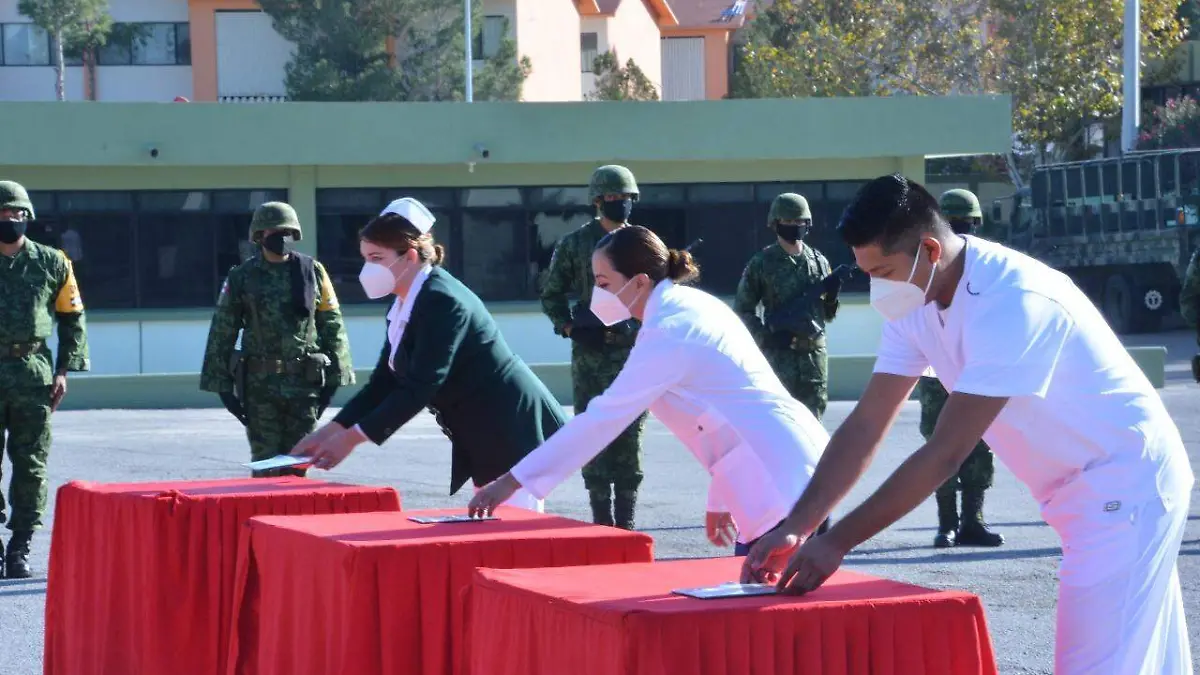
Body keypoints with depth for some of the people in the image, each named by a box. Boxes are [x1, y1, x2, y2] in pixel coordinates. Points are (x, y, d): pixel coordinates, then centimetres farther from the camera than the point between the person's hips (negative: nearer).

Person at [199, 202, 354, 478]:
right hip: (259, 384, -1)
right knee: (266, 466, -1)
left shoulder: (312, 271, 5)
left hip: (304, 382, 1)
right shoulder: (242, 278, 2)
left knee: (297, 465, 6)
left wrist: (333, 377, 3)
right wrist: (222, 384, -1)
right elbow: (222, 333, 4)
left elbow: (332, 326, 7)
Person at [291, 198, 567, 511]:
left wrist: (351, 438, -22)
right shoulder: (403, 307, 9)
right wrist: (327, 433, 1)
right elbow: (384, 381, 10)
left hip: (514, 435, -10)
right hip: (486, 444, 10)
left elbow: (420, 388, -25)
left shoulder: (442, 301, -21)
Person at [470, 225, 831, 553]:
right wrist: (720, 499, 20)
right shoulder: (694, 305, 12)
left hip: (781, 487, -9)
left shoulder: (668, 333, -15)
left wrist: (510, 483, -14)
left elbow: (602, 419, -16)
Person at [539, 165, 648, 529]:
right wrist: (572, 329, -7)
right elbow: (551, 294, 6)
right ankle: (602, 521, 2)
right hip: (592, 353, -2)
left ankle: (625, 521, 10)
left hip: (635, 352, 2)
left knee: (630, 437, 3)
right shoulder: (575, 245, 2)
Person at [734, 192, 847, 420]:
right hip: (779, 354, -4)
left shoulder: (818, 261, 11)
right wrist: (766, 337, -14)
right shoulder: (762, 263, -2)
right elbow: (742, 310, 0)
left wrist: (832, 294, -5)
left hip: (814, 352, 4)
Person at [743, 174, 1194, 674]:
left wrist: (837, 542, -29)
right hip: (1082, 489, 9)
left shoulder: (1012, 302, -29)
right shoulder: (915, 303, -2)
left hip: (1127, 481, -9)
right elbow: (865, 426, -1)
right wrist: (794, 529, -10)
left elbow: (945, 454, -31)